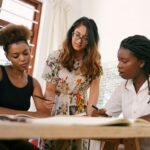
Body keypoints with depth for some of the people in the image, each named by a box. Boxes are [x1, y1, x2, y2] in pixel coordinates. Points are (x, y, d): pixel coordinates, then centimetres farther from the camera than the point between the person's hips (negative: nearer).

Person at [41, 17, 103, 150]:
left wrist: (89, 116, -18)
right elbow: (50, 90, -6)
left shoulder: (94, 59, -3)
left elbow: (94, 89, -7)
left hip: (80, 114, 1)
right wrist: (47, 116, -23)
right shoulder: (55, 57, -7)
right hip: (56, 113, -1)